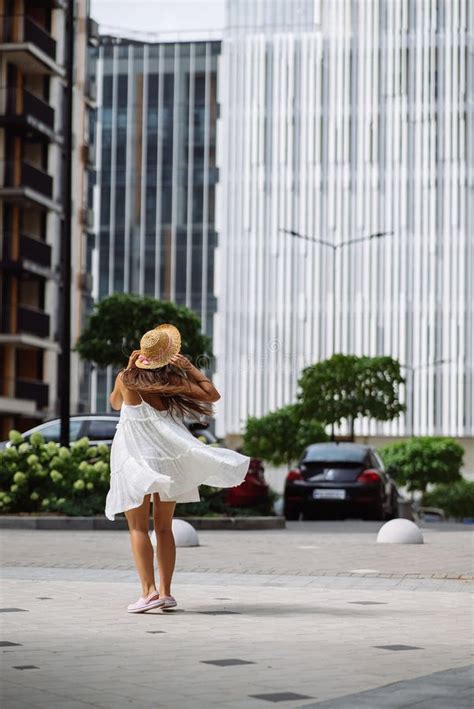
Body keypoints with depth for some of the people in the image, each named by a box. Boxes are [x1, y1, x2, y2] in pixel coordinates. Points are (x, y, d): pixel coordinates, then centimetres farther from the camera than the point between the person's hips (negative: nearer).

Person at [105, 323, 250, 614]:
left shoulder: (126, 379, -6)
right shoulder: (175, 380, -5)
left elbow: (115, 403, 16)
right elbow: (212, 395, 3)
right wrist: (190, 368, 5)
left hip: (135, 459, -2)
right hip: (168, 460, 2)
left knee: (138, 527, 1)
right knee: (164, 528, 11)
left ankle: (149, 590, -12)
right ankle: (165, 592, 9)